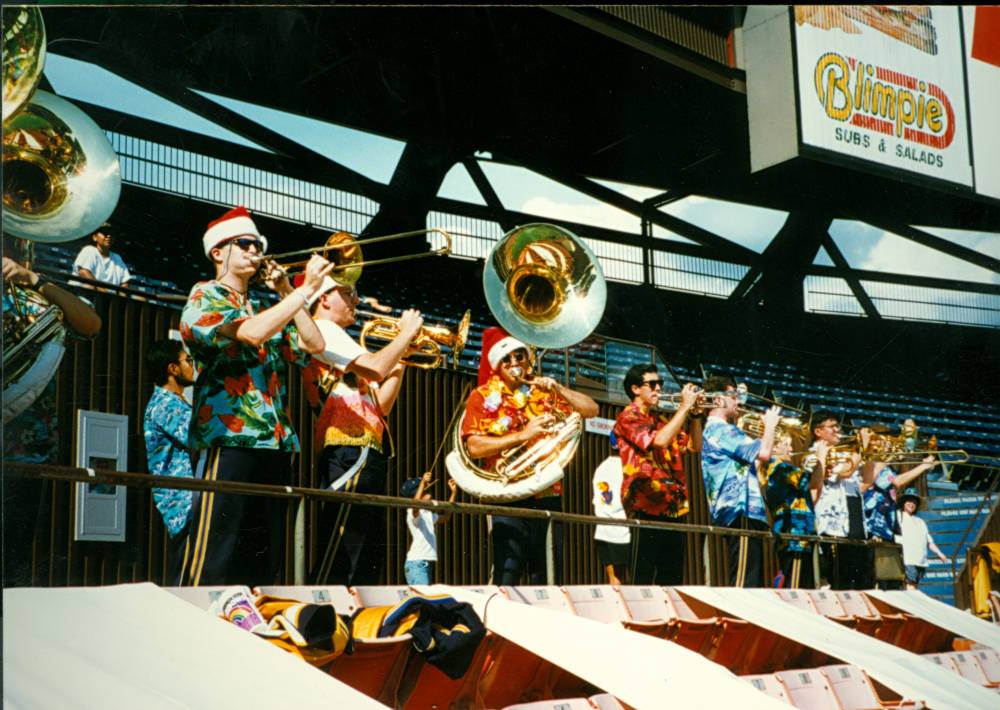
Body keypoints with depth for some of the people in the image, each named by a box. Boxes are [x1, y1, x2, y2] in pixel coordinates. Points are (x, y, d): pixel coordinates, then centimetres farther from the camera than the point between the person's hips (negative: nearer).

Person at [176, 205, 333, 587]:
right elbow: (253, 333, -17)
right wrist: (306, 288, -15)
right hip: (228, 440, -8)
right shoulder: (203, 298, 1)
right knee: (214, 566, -12)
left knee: (263, 564, 9)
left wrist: (285, 291, 13)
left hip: (274, 445, 8)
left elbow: (314, 344, 14)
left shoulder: (264, 311, 24)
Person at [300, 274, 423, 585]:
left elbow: (382, 405, 22)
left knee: (369, 560, 11)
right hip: (350, 453, -10)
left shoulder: (337, 338, 28)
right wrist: (406, 332, -1)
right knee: (343, 557, -14)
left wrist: (401, 358, 16)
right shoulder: (322, 329, -1)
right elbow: (376, 368, -15)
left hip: (369, 455, 10)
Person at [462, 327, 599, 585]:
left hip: (548, 495, 4)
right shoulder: (482, 397, 3)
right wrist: (523, 435, -16)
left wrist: (557, 388, -5)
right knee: (507, 576, -10)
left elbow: (591, 410, 8)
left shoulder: (543, 391, 12)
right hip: (509, 498, -4)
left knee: (546, 578, 9)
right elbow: (474, 447, -10)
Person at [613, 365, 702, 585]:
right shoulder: (628, 417, -4)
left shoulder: (661, 421, 19)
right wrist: (685, 406, -13)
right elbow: (659, 441, -20)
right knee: (643, 575, -7)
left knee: (671, 577, 10)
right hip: (648, 507, -8)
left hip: (674, 507, 8)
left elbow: (694, 446, 19)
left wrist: (694, 414, 6)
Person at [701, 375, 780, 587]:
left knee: (752, 580, 12)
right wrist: (770, 424, -1)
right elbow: (763, 453, -18)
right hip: (741, 511, -11)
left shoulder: (712, 430, 22)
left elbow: (752, 461, 28)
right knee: (744, 580, -15)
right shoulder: (722, 430, -10)